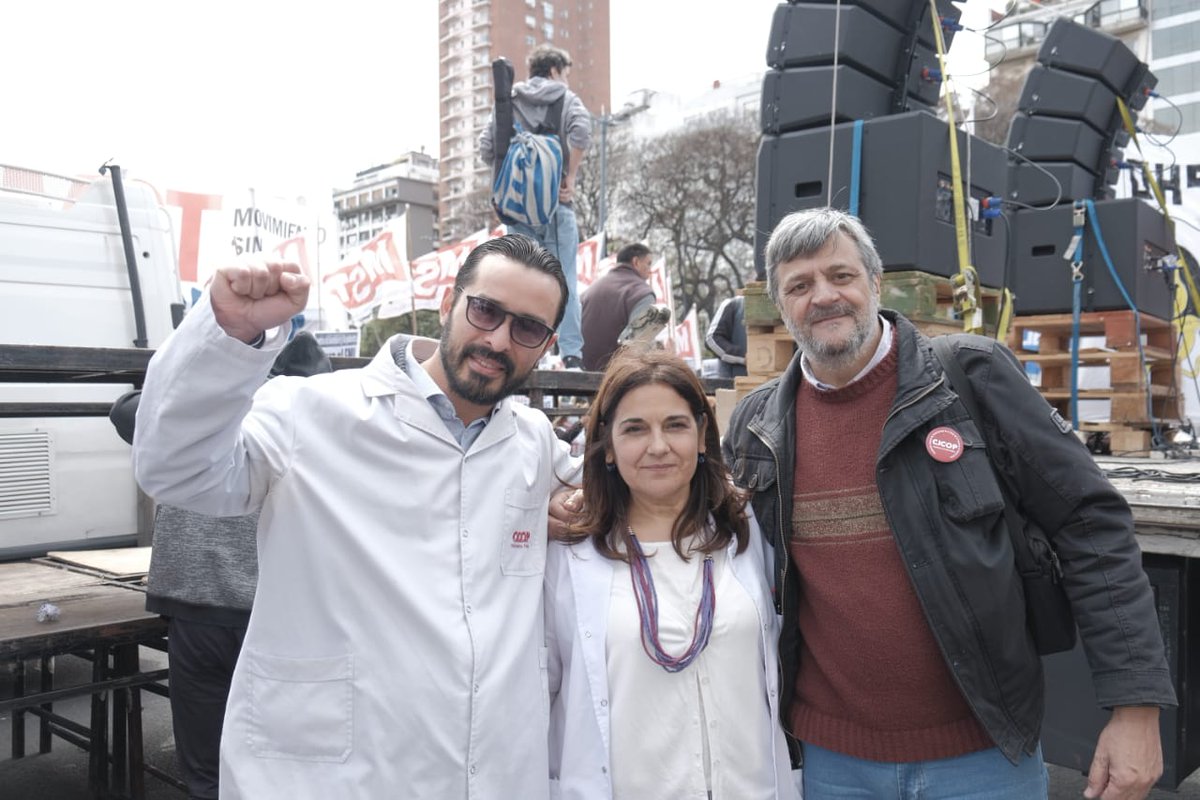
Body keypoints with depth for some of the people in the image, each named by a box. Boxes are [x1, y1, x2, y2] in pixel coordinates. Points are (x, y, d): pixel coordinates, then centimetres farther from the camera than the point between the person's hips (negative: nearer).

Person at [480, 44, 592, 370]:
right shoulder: (566, 99, 6)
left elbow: (486, 149, 6)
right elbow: (581, 132, -14)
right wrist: (570, 178, -7)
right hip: (556, 202, -2)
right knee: (564, 282, 0)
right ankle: (572, 354, -3)